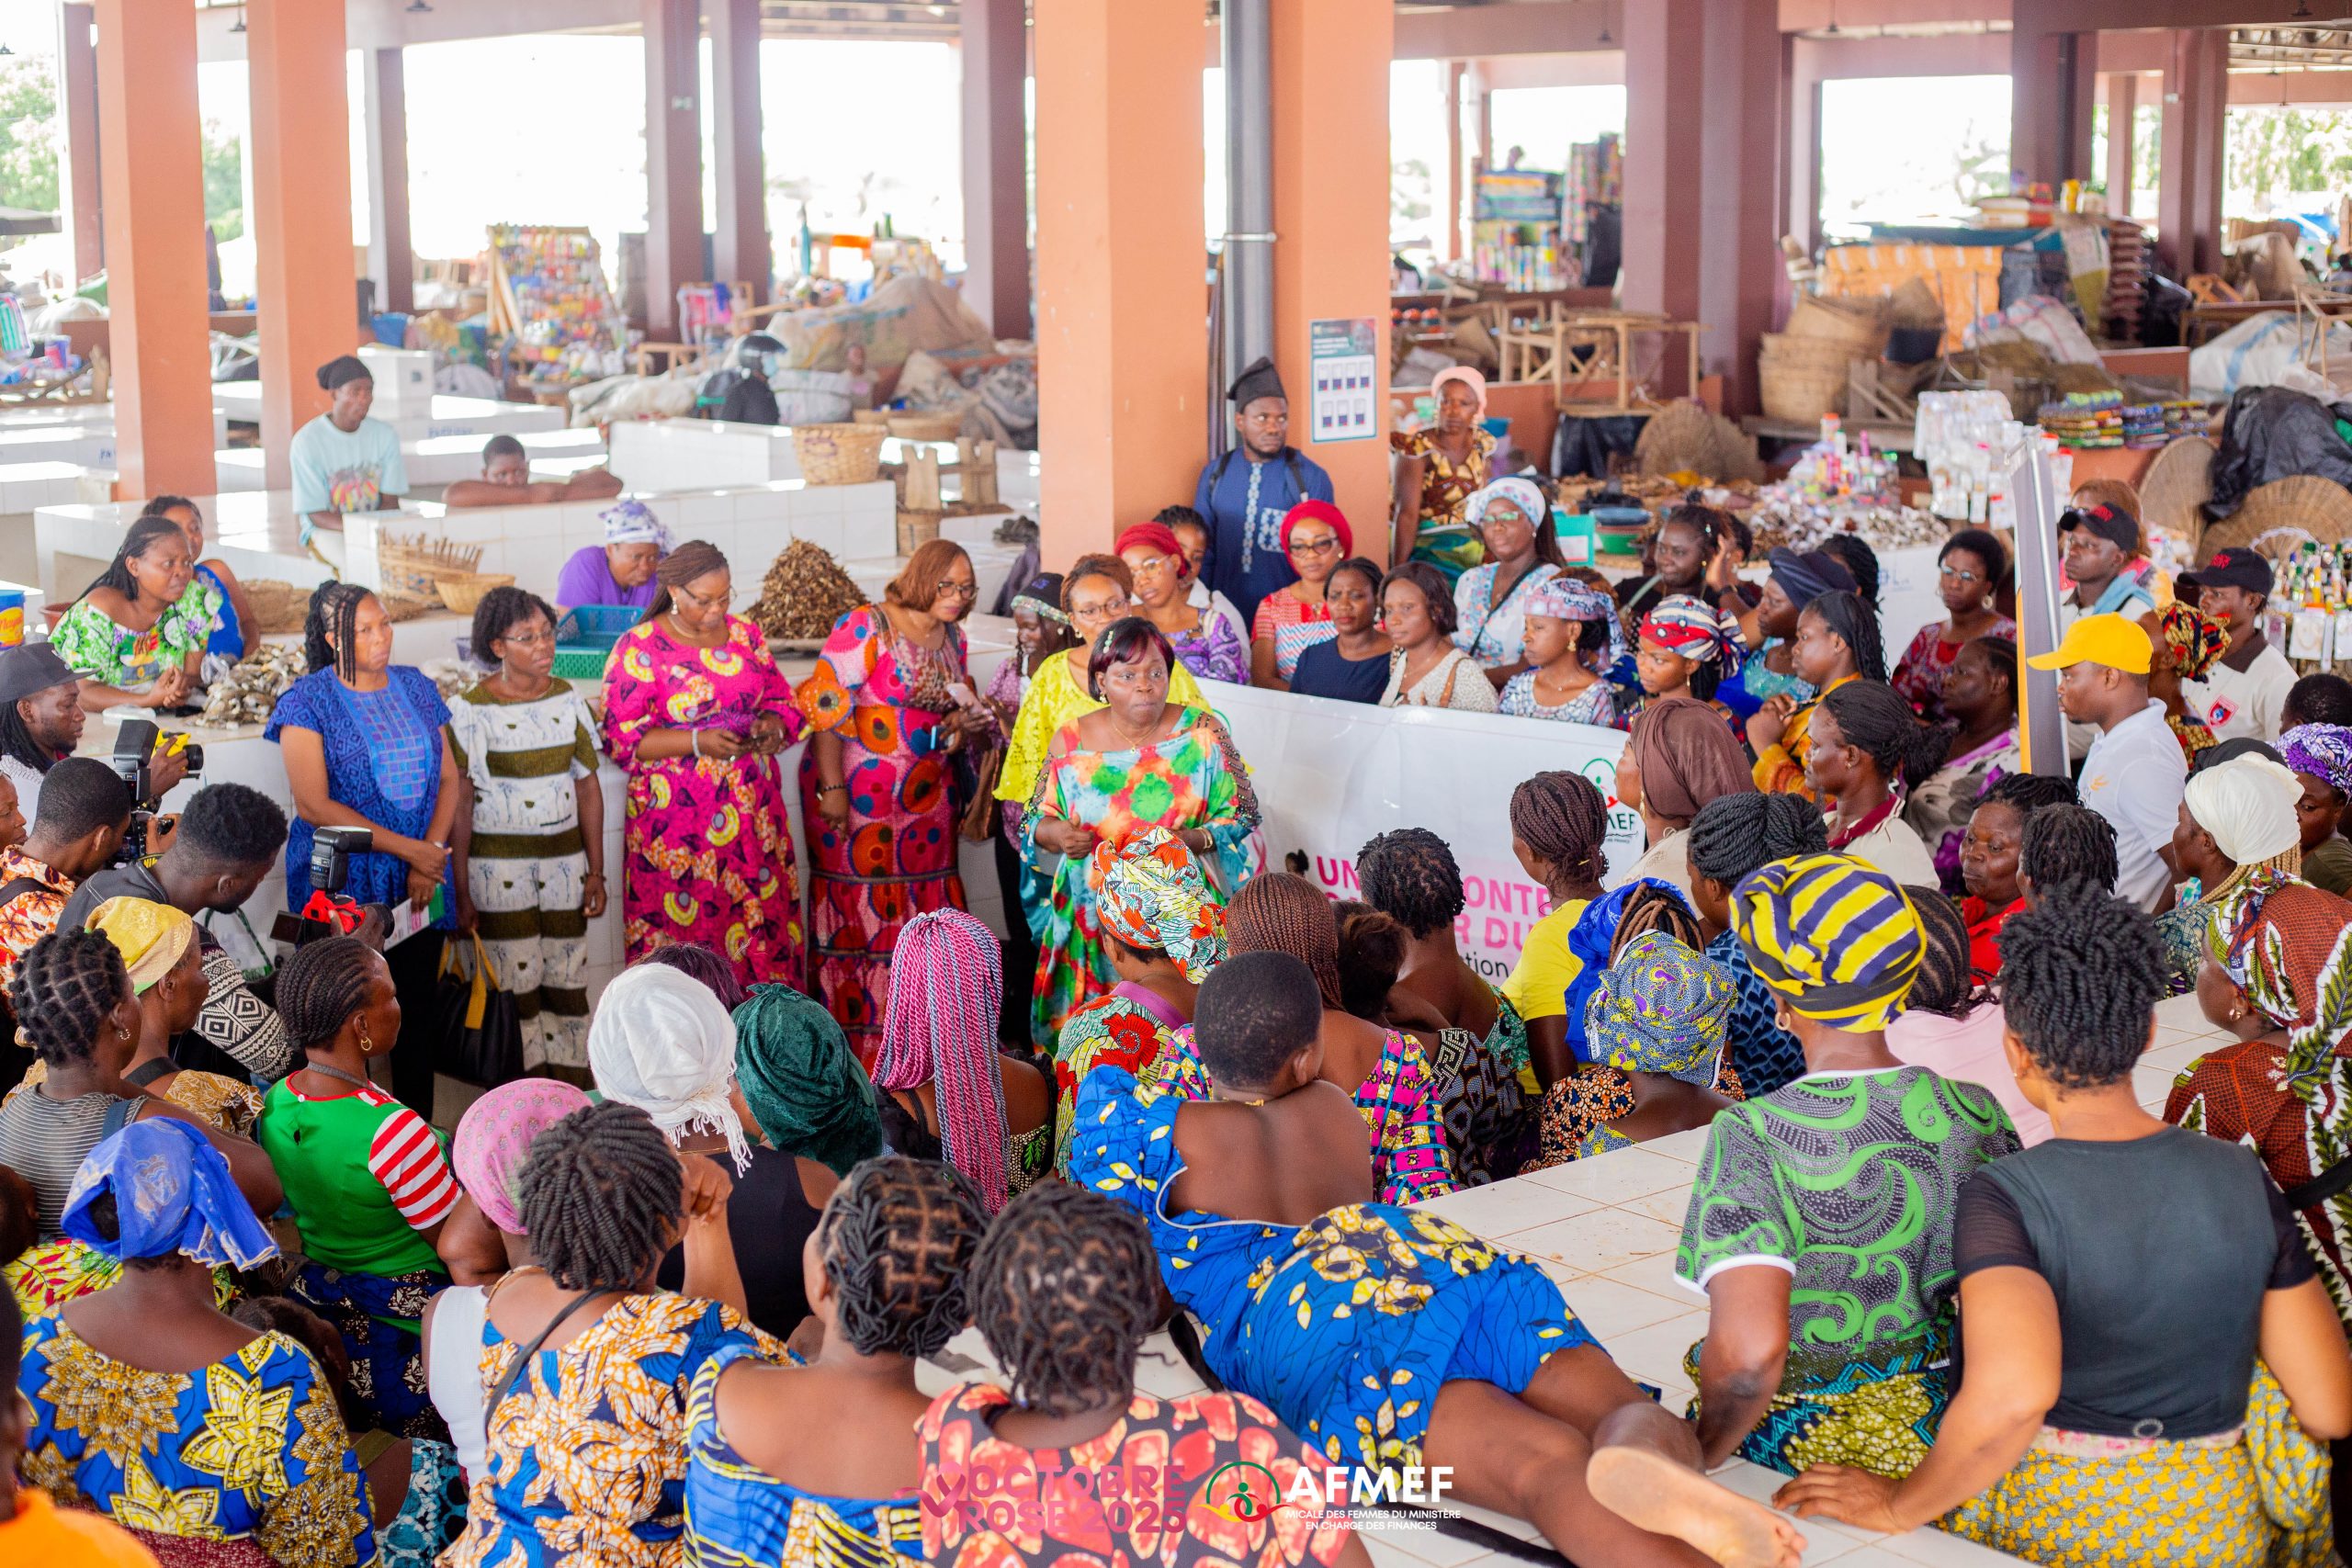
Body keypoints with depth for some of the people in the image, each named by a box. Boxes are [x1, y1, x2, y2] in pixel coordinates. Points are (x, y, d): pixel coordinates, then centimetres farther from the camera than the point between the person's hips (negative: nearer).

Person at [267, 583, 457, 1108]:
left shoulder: (415, 687, 9)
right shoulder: (308, 701, -5)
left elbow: (449, 779, 9)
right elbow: (313, 805, -12)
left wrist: (430, 854, -8)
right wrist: (406, 848, -14)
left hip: (419, 884, 4)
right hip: (342, 884, -4)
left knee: (418, 1009, 6)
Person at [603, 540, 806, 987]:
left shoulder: (746, 635, 11)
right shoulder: (639, 648, -4)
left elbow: (783, 702, 18)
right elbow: (620, 737, -7)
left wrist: (772, 727, -6)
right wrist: (697, 742, -17)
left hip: (753, 811, 4)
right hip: (675, 820, -4)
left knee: (764, 923, 1)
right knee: (681, 931, -5)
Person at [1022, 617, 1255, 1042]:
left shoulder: (1202, 732, -2)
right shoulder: (1073, 740, 1)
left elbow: (1243, 812, 1)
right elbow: (1034, 822, 9)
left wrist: (1194, 839, -17)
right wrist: (1055, 834, -14)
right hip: (1094, 919, 1)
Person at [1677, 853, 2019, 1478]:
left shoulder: (1751, 1135, -21)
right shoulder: (1978, 1115, -6)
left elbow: (1749, 1349, -33)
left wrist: (1701, 1452, -15)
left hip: (1790, 1452, -5)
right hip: (1934, 1437, 5)